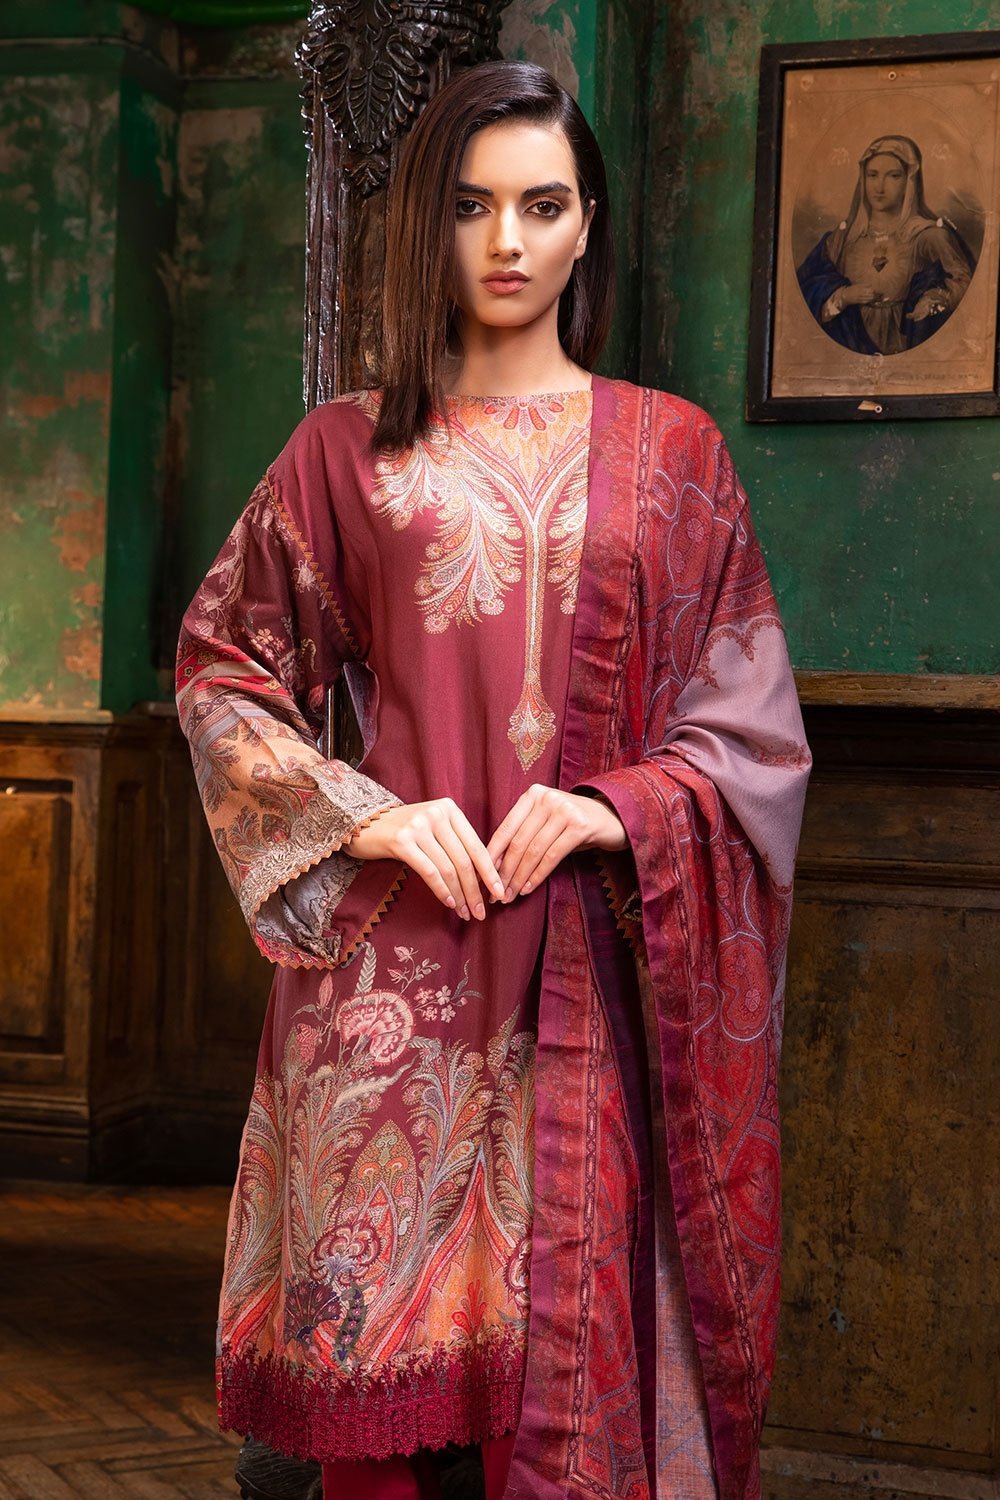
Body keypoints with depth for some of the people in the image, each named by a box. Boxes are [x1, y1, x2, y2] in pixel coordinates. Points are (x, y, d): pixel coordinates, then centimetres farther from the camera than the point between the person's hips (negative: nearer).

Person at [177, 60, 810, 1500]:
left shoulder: (670, 449, 9)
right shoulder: (348, 448, 8)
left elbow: (748, 714, 8)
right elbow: (220, 664, 9)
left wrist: (619, 806, -11)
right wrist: (367, 815, -5)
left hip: (599, 968, 0)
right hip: (393, 961, 0)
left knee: (579, 1332, 1)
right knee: (386, 1339, 2)